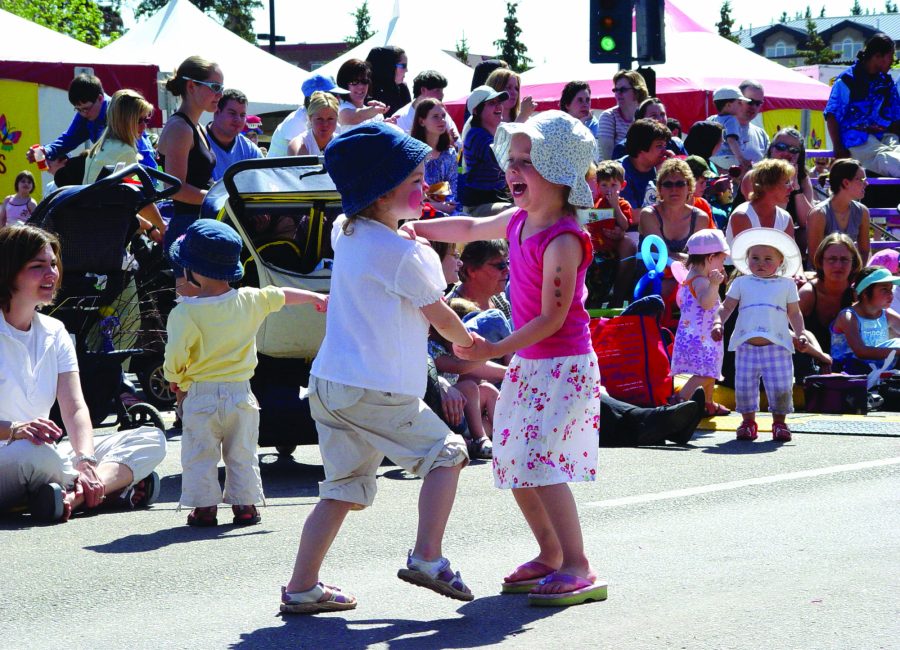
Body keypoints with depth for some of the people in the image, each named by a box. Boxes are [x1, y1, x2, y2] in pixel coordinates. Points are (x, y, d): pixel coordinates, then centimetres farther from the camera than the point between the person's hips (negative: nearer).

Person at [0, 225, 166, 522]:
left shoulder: (54, 333, 13)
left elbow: (74, 408, 3)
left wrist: (86, 460, -17)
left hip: (40, 456, 7)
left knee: (151, 439, -4)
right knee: (37, 454, -42)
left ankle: (73, 496, -27)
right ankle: (113, 486, -14)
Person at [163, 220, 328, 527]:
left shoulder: (185, 312, -16)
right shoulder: (250, 301, -3)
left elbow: (175, 360, -17)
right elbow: (283, 295, 15)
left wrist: (175, 382, 5)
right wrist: (316, 298, 32)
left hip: (200, 396, -3)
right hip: (239, 393, 3)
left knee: (199, 456, 8)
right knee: (242, 455, 15)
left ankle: (204, 508, 7)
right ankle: (244, 505, 18)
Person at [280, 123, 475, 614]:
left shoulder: (345, 233, 9)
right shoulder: (406, 254, -13)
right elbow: (441, 319, 1)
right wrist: (468, 344, 19)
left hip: (329, 383, 8)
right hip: (379, 391, -8)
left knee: (343, 488, 13)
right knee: (445, 454, 8)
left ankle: (301, 587, 11)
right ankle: (426, 558, -2)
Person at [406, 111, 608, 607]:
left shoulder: (563, 240, -20)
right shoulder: (518, 222, 6)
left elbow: (552, 317, -22)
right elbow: (471, 229, 28)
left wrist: (496, 350, -23)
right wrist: (417, 229, 21)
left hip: (563, 365, -9)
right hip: (527, 363, 9)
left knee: (542, 460, -18)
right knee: (515, 465, 11)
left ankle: (579, 569, -16)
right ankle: (550, 556, 27)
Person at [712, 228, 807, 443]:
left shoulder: (786, 284, 12)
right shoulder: (741, 283, 12)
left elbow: (794, 313, 14)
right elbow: (727, 307, 10)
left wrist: (800, 335, 2)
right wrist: (718, 323, -8)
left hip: (777, 345, -1)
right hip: (746, 345, 1)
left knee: (781, 387, -5)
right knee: (744, 386, 2)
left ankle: (779, 422, 11)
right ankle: (748, 421, 17)